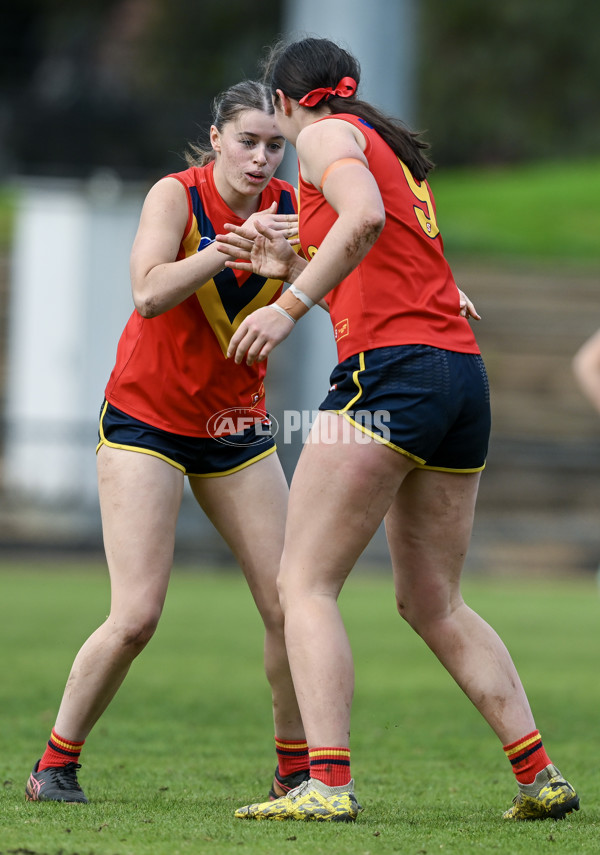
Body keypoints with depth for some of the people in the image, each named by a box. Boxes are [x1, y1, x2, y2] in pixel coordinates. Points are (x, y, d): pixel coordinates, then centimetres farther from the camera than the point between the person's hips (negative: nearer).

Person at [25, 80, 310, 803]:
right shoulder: (176, 196, -15)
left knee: (290, 606, -3)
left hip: (235, 426, 4)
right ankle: (55, 765, 4)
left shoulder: (289, 208, -4)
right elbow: (149, 294, -30)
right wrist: (238, 243, -37)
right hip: (146, 418, -4)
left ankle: (296, 770, 14)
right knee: (135, 617, -14)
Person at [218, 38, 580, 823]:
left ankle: (328, 782, -19)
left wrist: (291, 304, -21)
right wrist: (289, 264, 25)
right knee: (433, 603, 16)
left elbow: (364, 217, -19)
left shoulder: (327, 135, 2)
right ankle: (542, 777, 10)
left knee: (305, 582, -6)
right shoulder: (401, 154, 26)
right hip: (464, 375, 8)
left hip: (390, 372, -8)